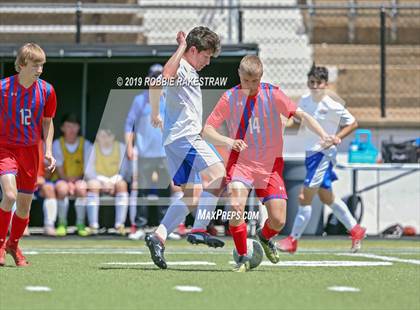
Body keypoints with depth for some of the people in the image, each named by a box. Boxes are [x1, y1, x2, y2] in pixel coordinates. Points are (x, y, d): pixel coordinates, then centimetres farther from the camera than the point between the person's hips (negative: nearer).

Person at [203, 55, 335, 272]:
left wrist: (323, 135, -27)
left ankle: (265, 237, 32)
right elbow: (207, 131, -7)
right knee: (236, 207, -27)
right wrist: (227, 141, -26)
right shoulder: (229, 98, -6)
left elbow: (300, 114, -12)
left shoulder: (272, 95, -8)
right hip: (240, 162, -1)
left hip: (270, 164, 1)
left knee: (278, 221, -7)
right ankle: (242, 258, -6)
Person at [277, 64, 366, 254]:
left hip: (324, 154, -8)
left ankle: (293, 240, -2)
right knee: (326, 197, 18)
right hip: (310, 153, 8)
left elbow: (353, 123, -4)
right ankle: (355, 230, 33)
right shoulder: (305, 101, 4)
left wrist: (337, 137, -17)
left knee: (305, 197, -9)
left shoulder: (332, 105, -14)